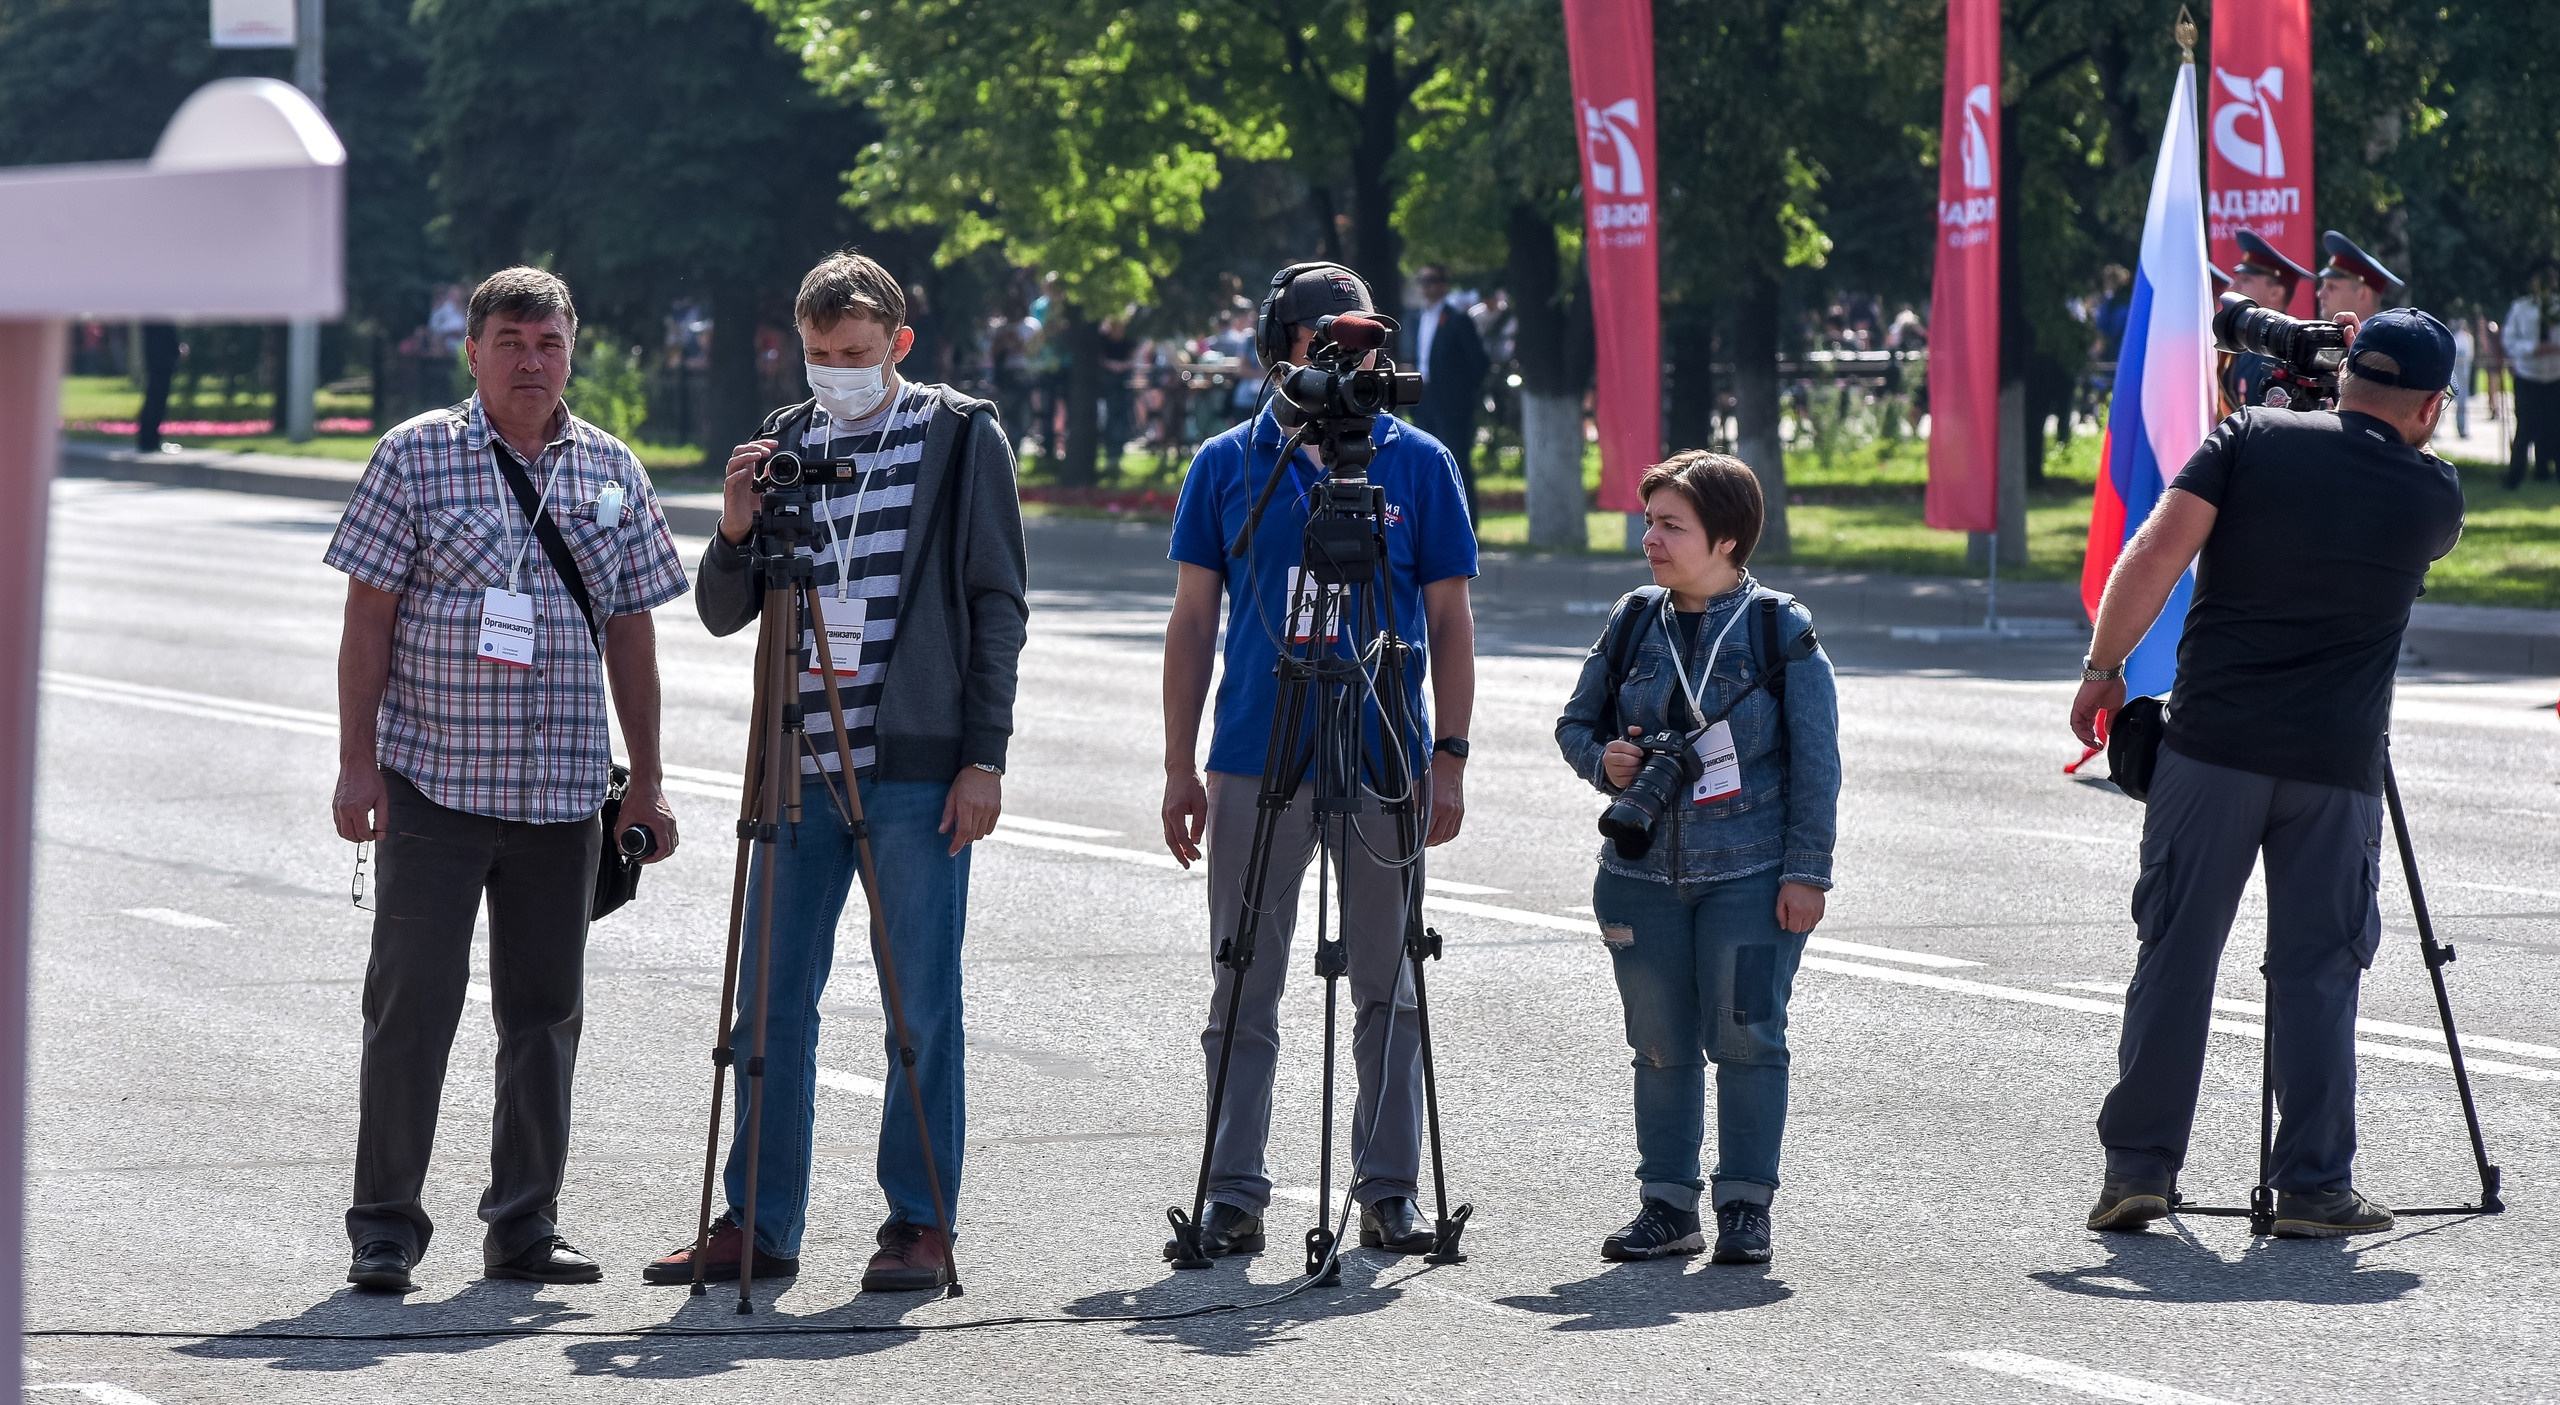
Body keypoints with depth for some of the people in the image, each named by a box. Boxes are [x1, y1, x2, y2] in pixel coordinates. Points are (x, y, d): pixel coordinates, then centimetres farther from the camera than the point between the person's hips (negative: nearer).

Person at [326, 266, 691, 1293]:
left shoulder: (612, 471, 10)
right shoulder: (415, 457, -1)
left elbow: (631, 632, 14)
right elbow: (368, 615, -2)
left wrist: (646, 784, 11)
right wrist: (358, 761, -8)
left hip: (564, 790, 4)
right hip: (434, 781, -4)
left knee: (545, 1012, 7)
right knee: (412, 1005, -4)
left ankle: (524, 1226, 15)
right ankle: (385, 1227, 3)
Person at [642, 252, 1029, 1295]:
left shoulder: (960, 438, 1)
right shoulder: (784, 442, 12)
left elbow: (998, 606, 0)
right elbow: (723, 616, 13)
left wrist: (984, 757, -7)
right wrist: (736, 533, -8)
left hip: (917, 768, -4)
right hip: (803, 768, 4)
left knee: (920, 1005, -2)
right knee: (773, 1002, 5)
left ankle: (920, 1226, 5)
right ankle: (761, 1225, 13)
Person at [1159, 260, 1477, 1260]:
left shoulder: (1416, 463, 5)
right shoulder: (1228, 466, 5)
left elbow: (1449, 619, 6)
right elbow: (1193, 621, 7)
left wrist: (1450, 758, -1)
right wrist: (1179, 768, 2)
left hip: (1387, 764, 0)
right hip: (1255, 763, 0)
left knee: (1386, 992, 5)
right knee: (1244, 992, 1)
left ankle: (1389, 1193, 11)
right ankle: (1234, 1199, 5)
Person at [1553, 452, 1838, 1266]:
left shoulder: (1781, 631, -4)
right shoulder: (1633, 624, 6)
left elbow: (1815, 760, -3)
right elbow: (1575, 721, 17)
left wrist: (1806, 869, -8)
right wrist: (1603, 761, -6)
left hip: (1750, 876, -4)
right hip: (1644, 876, 4)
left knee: (1746, 1038, -3)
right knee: (1661, 1045, 7)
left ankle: (1745, 1204, 6)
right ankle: (1667, 1203, 16)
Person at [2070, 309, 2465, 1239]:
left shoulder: (2252, 440, 0)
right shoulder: (2433, 495, 2)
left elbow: (2155, 555, -8)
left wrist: (2103, 666, 1)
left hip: (2211, 743, 0)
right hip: (2337, 764, 0)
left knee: (2177, 953, 6)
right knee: (2317, 971, 6)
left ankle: (2138, 1165, 7)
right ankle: (2315, 1185, 3)